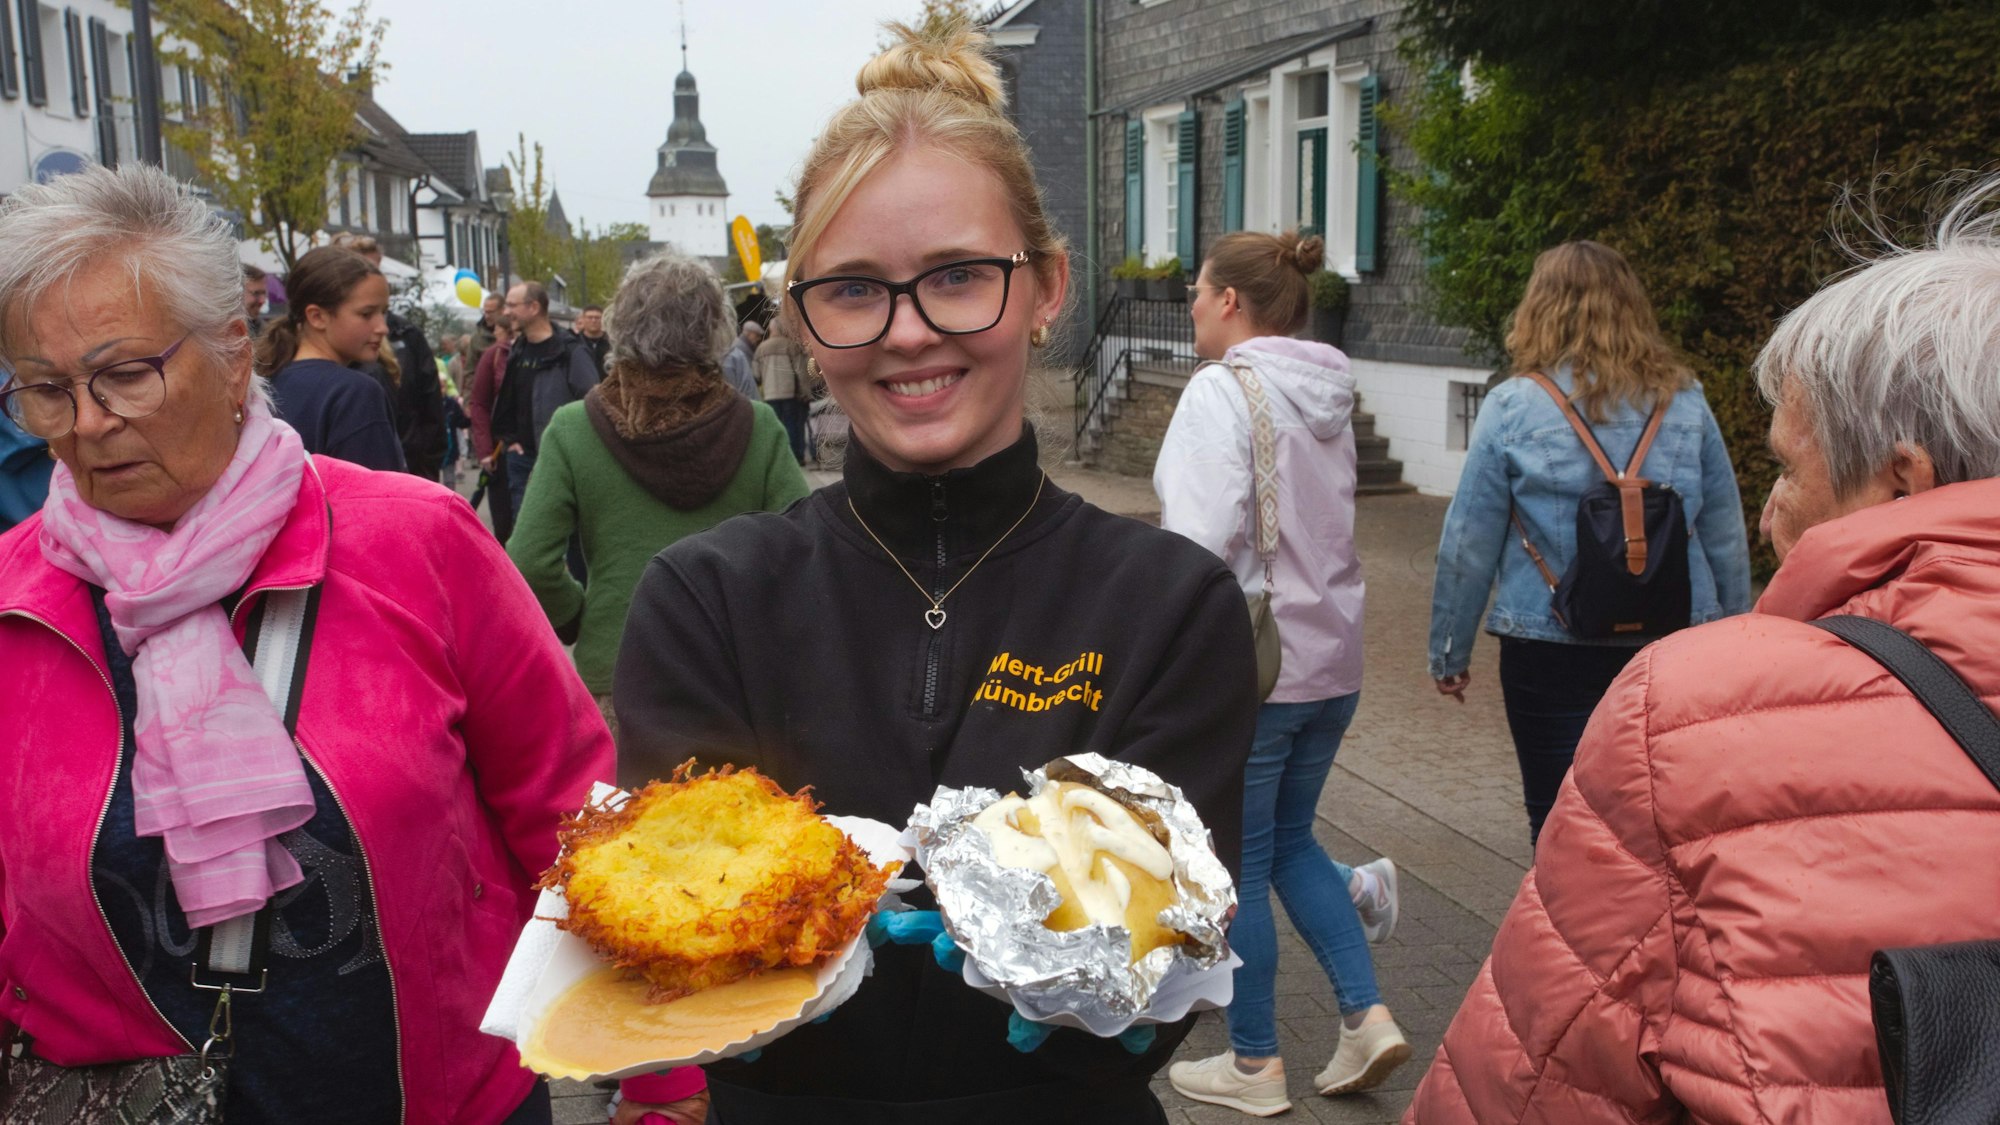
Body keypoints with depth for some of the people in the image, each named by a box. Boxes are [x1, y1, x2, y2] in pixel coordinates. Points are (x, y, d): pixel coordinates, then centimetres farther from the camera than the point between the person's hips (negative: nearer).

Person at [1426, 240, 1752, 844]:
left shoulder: (1513, 407, -7)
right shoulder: (1685, 402, 1)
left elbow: (1467, 545, -5)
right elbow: (1728, 539, 7)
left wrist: (1449, 653, 6)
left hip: (1552, 653, -3)